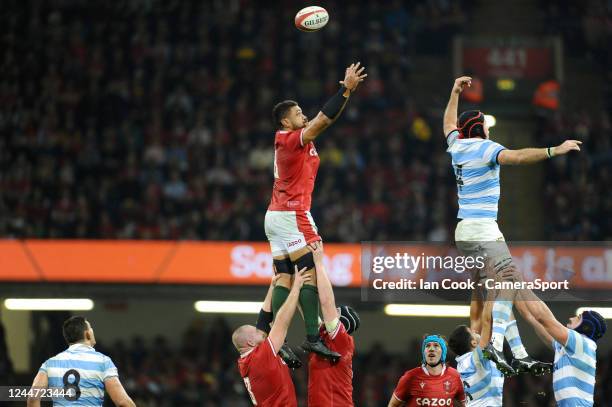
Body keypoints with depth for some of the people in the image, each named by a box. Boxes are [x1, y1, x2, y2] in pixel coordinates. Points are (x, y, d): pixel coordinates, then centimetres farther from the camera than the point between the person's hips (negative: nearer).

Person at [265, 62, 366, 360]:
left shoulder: (288, 140, 16)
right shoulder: (291, 139, -10)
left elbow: (323, 119, 20)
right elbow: (323, 120, -19)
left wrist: (346, 90, 16)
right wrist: (346, 90, -15)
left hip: (276, 216, 10)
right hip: (292, 215, -10)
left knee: (284, 278, 4)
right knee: (312, 274, -13)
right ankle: (313, 338, -20)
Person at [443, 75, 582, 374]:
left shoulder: (457, 146, 13)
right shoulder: (485, 148, -9)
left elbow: (449, 125, 36)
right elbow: (517, 157, -27)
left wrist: (455, 92, 46)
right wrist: (554, 151, -32)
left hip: (465, 231, 9)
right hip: (482, 230, -9)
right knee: (506, 286, -15)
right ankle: (496, 342, -32)